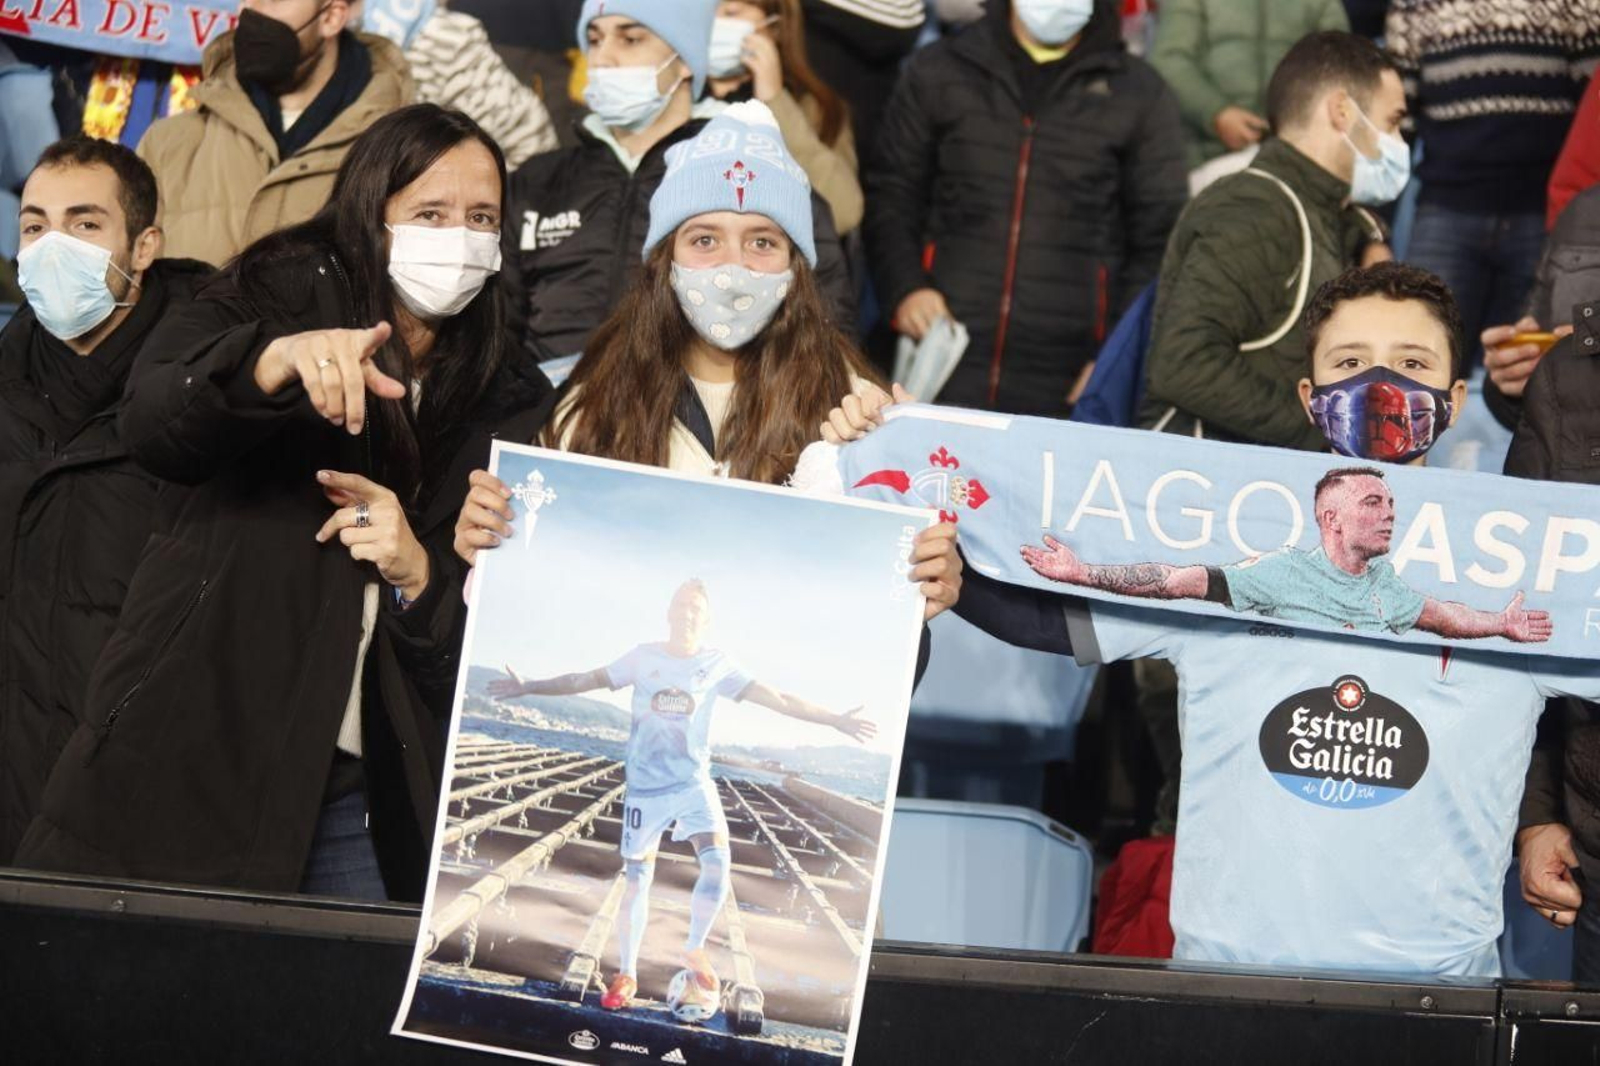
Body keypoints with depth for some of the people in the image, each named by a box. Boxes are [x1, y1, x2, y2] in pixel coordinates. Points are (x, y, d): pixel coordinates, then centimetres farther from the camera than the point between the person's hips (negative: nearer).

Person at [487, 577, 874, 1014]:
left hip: (694, 783, 0)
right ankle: (626, 974, 15)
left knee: (717, 863, -19)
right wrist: (528, 688, 4)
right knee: (637, 880, 3)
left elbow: (778, 699, 0)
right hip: (645, 786, 0)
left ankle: (694, 951, 2)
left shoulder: (717, 665, 0)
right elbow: (583, 681, 8)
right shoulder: (644, 658, 1)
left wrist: (834, 720, -4)